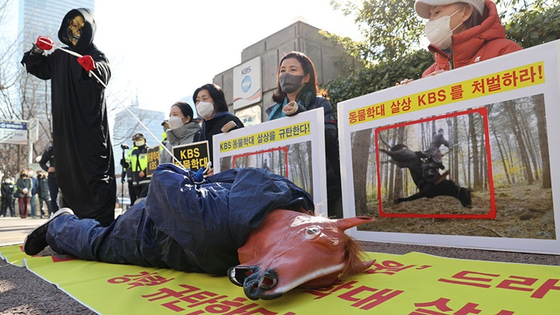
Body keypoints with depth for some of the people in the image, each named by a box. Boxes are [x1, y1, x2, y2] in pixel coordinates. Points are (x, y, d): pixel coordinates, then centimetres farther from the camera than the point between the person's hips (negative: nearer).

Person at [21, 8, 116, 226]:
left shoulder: (97, 56, 1)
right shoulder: (59, 57, 19)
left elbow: (104, 74, -20)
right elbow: (34, 67, 18)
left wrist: (92, 67, -44)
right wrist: (37, 51, -2)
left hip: (91, 126, -6)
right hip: (65, 127, 6)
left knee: (97, 172, -13)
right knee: (67, 174, 10)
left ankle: (104, 223, -15)